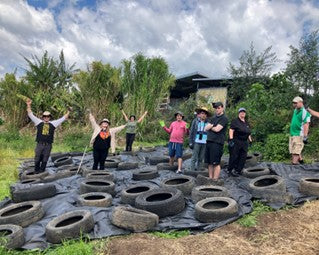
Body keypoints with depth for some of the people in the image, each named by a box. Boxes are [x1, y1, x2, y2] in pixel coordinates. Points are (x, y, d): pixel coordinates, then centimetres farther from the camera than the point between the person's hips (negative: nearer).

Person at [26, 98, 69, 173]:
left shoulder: (53, 123, 6)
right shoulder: (39, 122, 6)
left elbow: (63, 118, 7)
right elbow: (30, 115, 5)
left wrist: (68, 111, 2)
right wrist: (28, 105, -2)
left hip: (48, 145, 0)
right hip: (39, 144, 0)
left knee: (45, 160, 9)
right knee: (37, 159, 7)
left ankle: (42, 172, 23)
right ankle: (36, 171, 24)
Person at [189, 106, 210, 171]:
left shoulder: (208, 122, 5)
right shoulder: (195, 121, 4)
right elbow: (191, 132, 4)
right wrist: (191, 142, -3)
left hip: (205, 143, 2)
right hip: (197, 142, -2)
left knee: (201, 158, 8)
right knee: (194, 157, -2)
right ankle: (192, 170, 3)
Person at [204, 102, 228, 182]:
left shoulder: (224, 118, -3)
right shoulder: (213, 118, 20)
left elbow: (217, 129, -13)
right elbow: (206, 128, 11)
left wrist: (210, 127, 4)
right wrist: (211, 125, -7)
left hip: (217, 143, -7)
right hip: (209, 142, 7)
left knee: (216, 163, -5)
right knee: (209, 163, 9)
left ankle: (215, 180, 0)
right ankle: (210, 178, 17)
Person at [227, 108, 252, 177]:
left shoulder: (246, 123, 20)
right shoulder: (235, 121, -2)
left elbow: (248, 133, 27)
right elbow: (231, 130, -11)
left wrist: (250, 140, 19)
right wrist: (231, 139, -21)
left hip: (244, 143, 7)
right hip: (235, 142, -7)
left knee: (243, 158, 4)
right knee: (234, 156, -5)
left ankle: (238, 171, 12)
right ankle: (230, 170, 6)